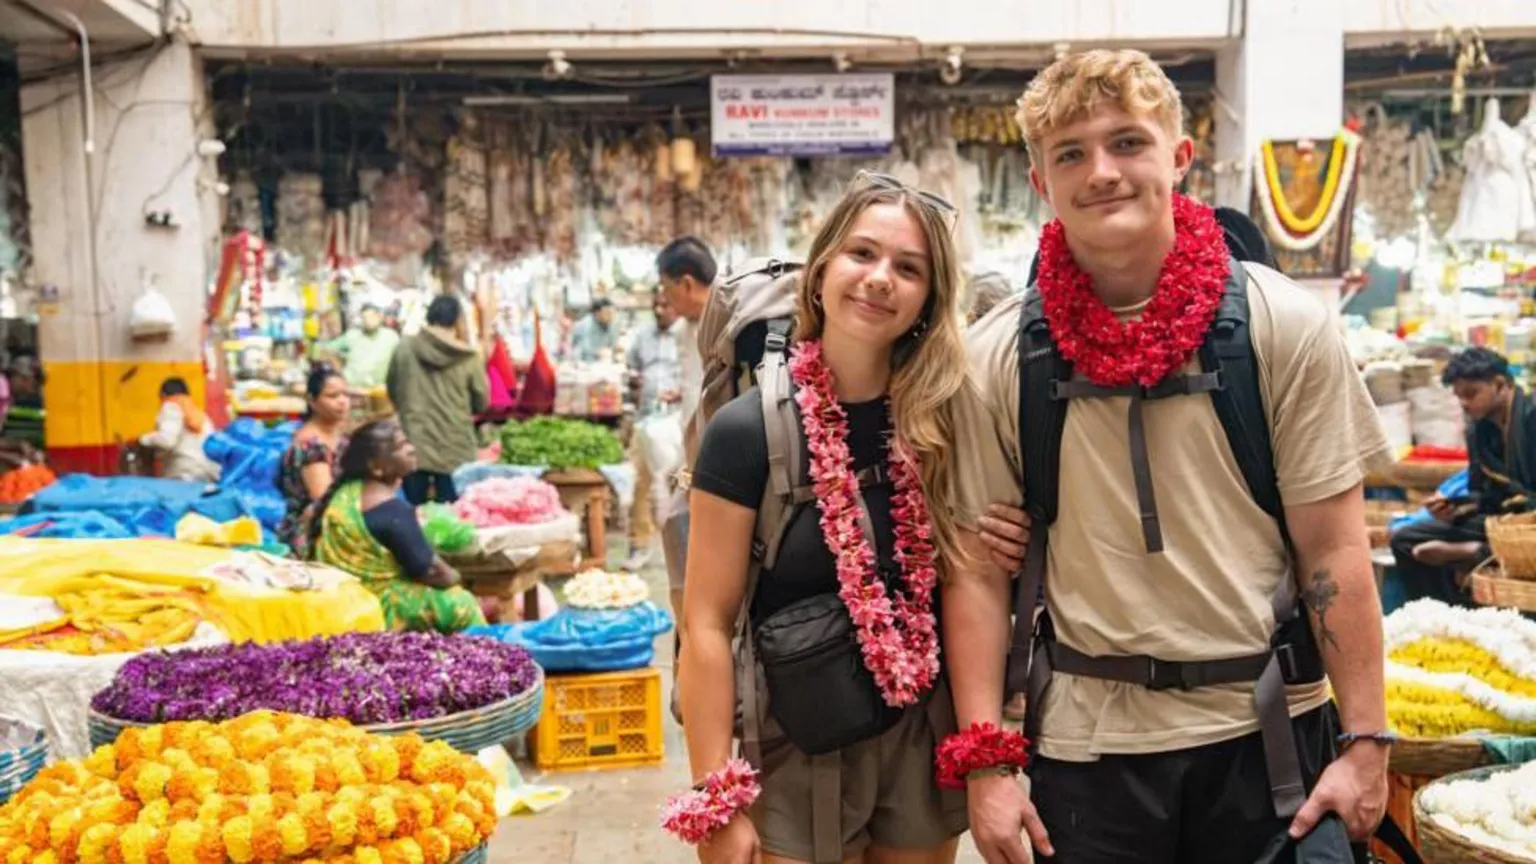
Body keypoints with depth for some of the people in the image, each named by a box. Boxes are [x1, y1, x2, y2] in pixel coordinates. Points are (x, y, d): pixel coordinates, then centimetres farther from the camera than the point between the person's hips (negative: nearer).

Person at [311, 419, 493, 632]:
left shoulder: (346, 490, 2)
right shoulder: (392, 510, -25)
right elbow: (429, 570, -20)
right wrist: (454, 576, 1)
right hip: (380, 606, -9)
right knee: (462, 603, 0)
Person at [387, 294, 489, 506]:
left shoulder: (404, 349, -1)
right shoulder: (469, 358, -6)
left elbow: (392, 393, 11)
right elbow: (482, 403, 3)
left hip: (413, 447, 2)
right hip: (455, 450, -2)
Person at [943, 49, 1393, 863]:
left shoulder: (1286, 326, -4)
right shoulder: (996, 357, -4)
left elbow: (1332, 550, -3)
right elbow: (977, 567, -4)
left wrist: (1365, 740, -4)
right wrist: (984, 760, -7)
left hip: (1268, 730, 0)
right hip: (1086, 742, 0)